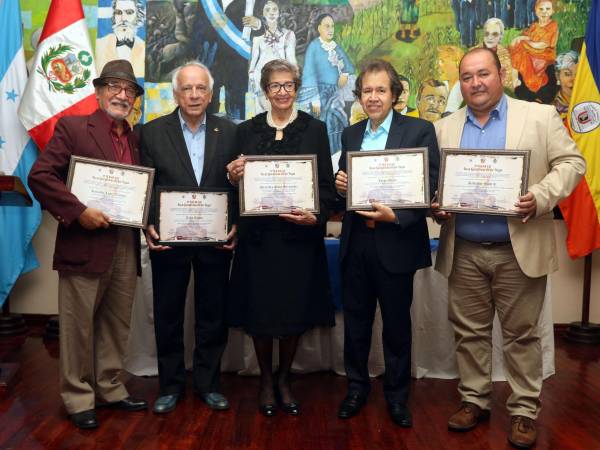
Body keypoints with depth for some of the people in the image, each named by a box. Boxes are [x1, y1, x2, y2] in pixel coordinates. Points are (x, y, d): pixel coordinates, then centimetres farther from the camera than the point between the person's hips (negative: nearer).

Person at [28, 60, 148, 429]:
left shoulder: (136, 140, 15)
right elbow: (40, 176, -10)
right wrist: (79, 212, -17)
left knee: (117, 325, 14)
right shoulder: (72, 128, -2)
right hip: (85, 246, -5)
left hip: (127, 248, 6)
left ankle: (110, 388, 29)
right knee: (78, 325, 5)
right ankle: (79, 398, 20)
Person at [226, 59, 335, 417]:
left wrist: (316, 216, -18)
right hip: (258, 234, 1)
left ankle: (284, 379, 29)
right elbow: (238, 183, 10)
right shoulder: (247, 130, 8)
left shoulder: (315, 129, 3)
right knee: (260, 310, 6)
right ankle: (266, 380, 28)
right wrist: (234, 177, -13)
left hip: (299, 234, -1)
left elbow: (327, 184, -1)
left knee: (295, 310, 6)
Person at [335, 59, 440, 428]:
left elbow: (432, 186, -10)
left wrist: (396, 216, -21)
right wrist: (339, 184, -6)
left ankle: (398, 396, 28)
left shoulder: (419, 130, -5)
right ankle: (356, 388, 32)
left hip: (396, 242, -4)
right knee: (355, 320, 14)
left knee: (397, 324, 10)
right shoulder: (350, 134, 11)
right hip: (355, 242, 4)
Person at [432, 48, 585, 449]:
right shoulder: (444, 128, 9)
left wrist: (541, 197, -18)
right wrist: (435, 206, -8)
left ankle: (524, 410, 21)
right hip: (464, 252, 3)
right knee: (469, 332, 12)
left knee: (521, 334, 7)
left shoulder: (540, 116, 1)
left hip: (518, 250, -3)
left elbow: (571, 163, -2)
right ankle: (474, 400, 27)